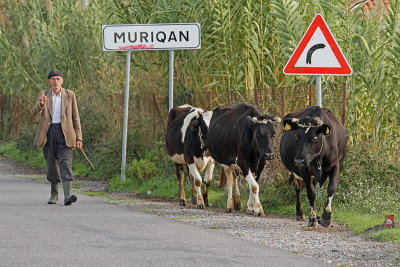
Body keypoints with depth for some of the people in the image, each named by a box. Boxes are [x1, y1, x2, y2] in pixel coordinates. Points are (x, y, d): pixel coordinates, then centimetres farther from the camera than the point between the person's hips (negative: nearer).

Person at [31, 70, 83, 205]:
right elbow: (34, 112, -11)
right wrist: (40, 103, -33)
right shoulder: (44, 95, 4)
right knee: (51, 163, 8)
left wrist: (78, 138, 1)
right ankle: (54, 194, 28)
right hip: (48, 133, 2)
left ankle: (67, 196, -28)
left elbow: (75, 117, 5)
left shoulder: (70, 95, 3)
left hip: (65, 133, -2)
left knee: (65, 162, -16)